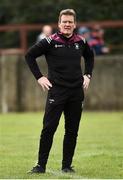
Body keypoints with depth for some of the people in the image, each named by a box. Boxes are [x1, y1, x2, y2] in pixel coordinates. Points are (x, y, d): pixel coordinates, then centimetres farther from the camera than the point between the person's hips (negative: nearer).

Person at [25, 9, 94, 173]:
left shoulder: (80, 42, 8)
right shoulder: (51, 41, -5)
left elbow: (89, 56, 29)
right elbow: (30, 55, 2)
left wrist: (88, 75, 16)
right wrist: (39, 77, -3)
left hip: (76, 92, 4)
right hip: (56, 91, -4)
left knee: (72, 131, 5)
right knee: (48, 129, -8)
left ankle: (67, 165, 12)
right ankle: (41, 165, -2)